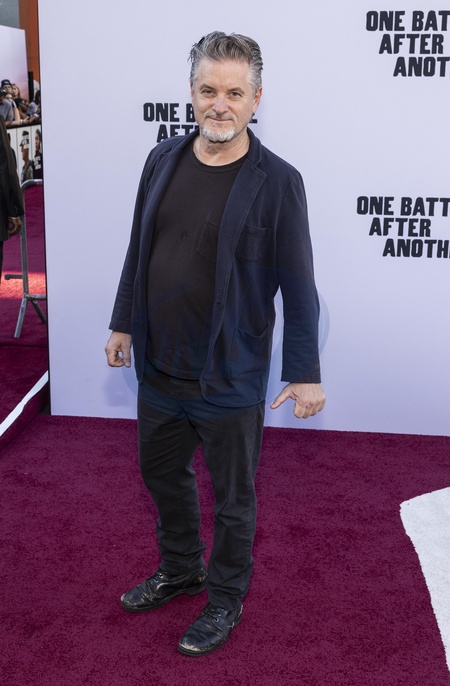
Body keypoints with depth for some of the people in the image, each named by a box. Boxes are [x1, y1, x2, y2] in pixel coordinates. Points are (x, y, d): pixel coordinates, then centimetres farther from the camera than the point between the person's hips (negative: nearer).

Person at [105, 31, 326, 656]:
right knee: (162, 475, 22)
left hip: (229, 380, -5)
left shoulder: (276, 181, -13)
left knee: (232, 498, 12)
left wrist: (305, 373, -10)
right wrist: (123, 322, 14)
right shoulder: (163, 160, 2)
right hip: (158, 366, 6)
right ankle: (180, 570, 47)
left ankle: (226, 599, 36)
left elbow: (297, 284, -11)